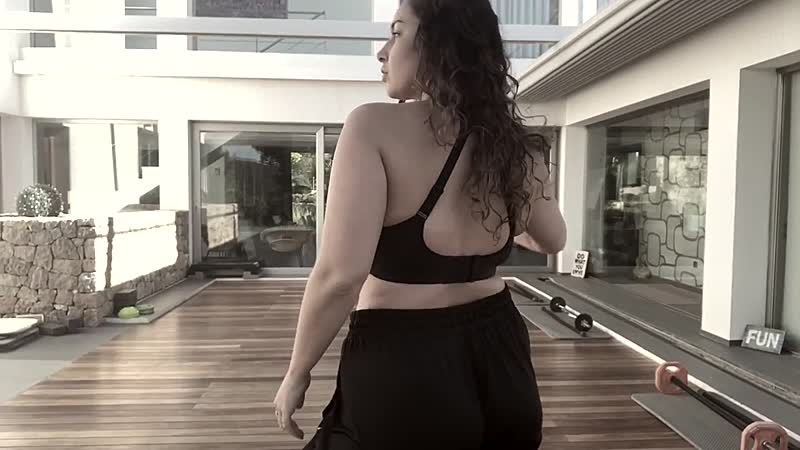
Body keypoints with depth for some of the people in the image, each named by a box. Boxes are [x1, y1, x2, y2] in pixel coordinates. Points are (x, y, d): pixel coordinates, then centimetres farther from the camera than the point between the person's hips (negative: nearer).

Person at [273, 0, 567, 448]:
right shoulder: (514, 145, -1)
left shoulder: (375, 127, -17)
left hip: (402, 367, -5)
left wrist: (297, 374, -9)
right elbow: (553, 240, 16)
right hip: (497, 358, 6)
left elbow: (341, 275, -24)